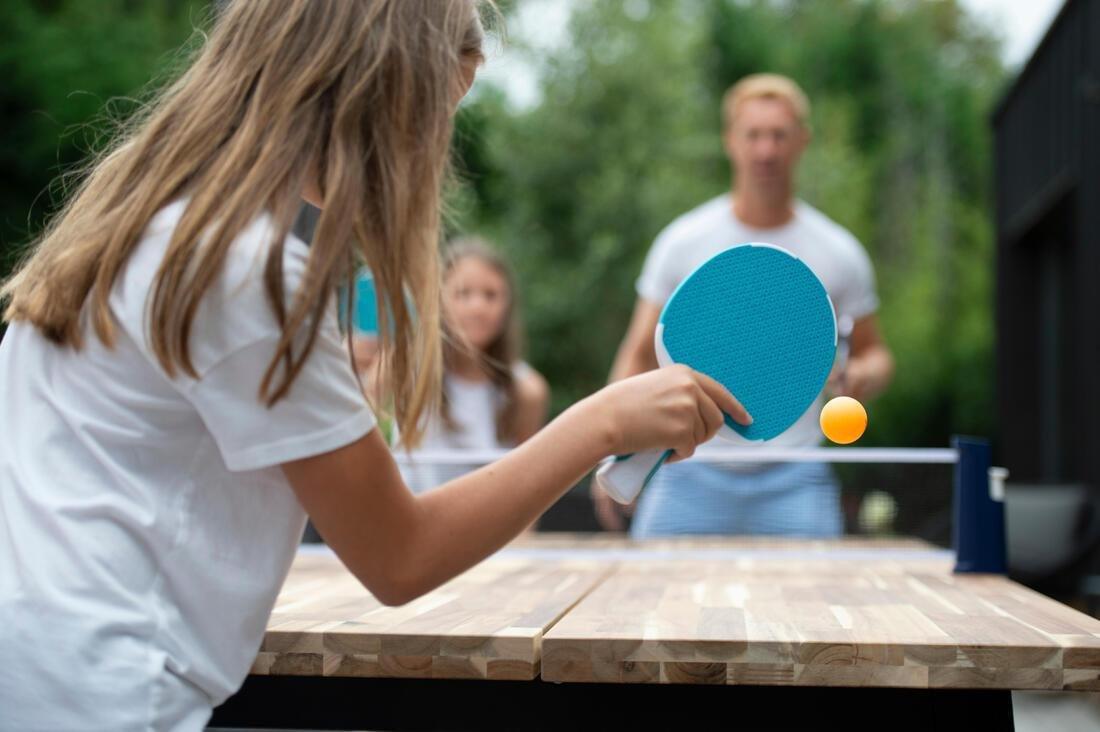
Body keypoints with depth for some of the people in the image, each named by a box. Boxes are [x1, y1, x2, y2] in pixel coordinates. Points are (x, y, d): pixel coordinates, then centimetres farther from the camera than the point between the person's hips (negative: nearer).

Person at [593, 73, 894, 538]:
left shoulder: (838, 253, 4)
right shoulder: (682, 242, 3)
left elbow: (875, 355, 14)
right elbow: (638, 355, 6)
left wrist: (859, 378, -10)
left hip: (792, 482, 1)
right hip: (690, 473, 0)